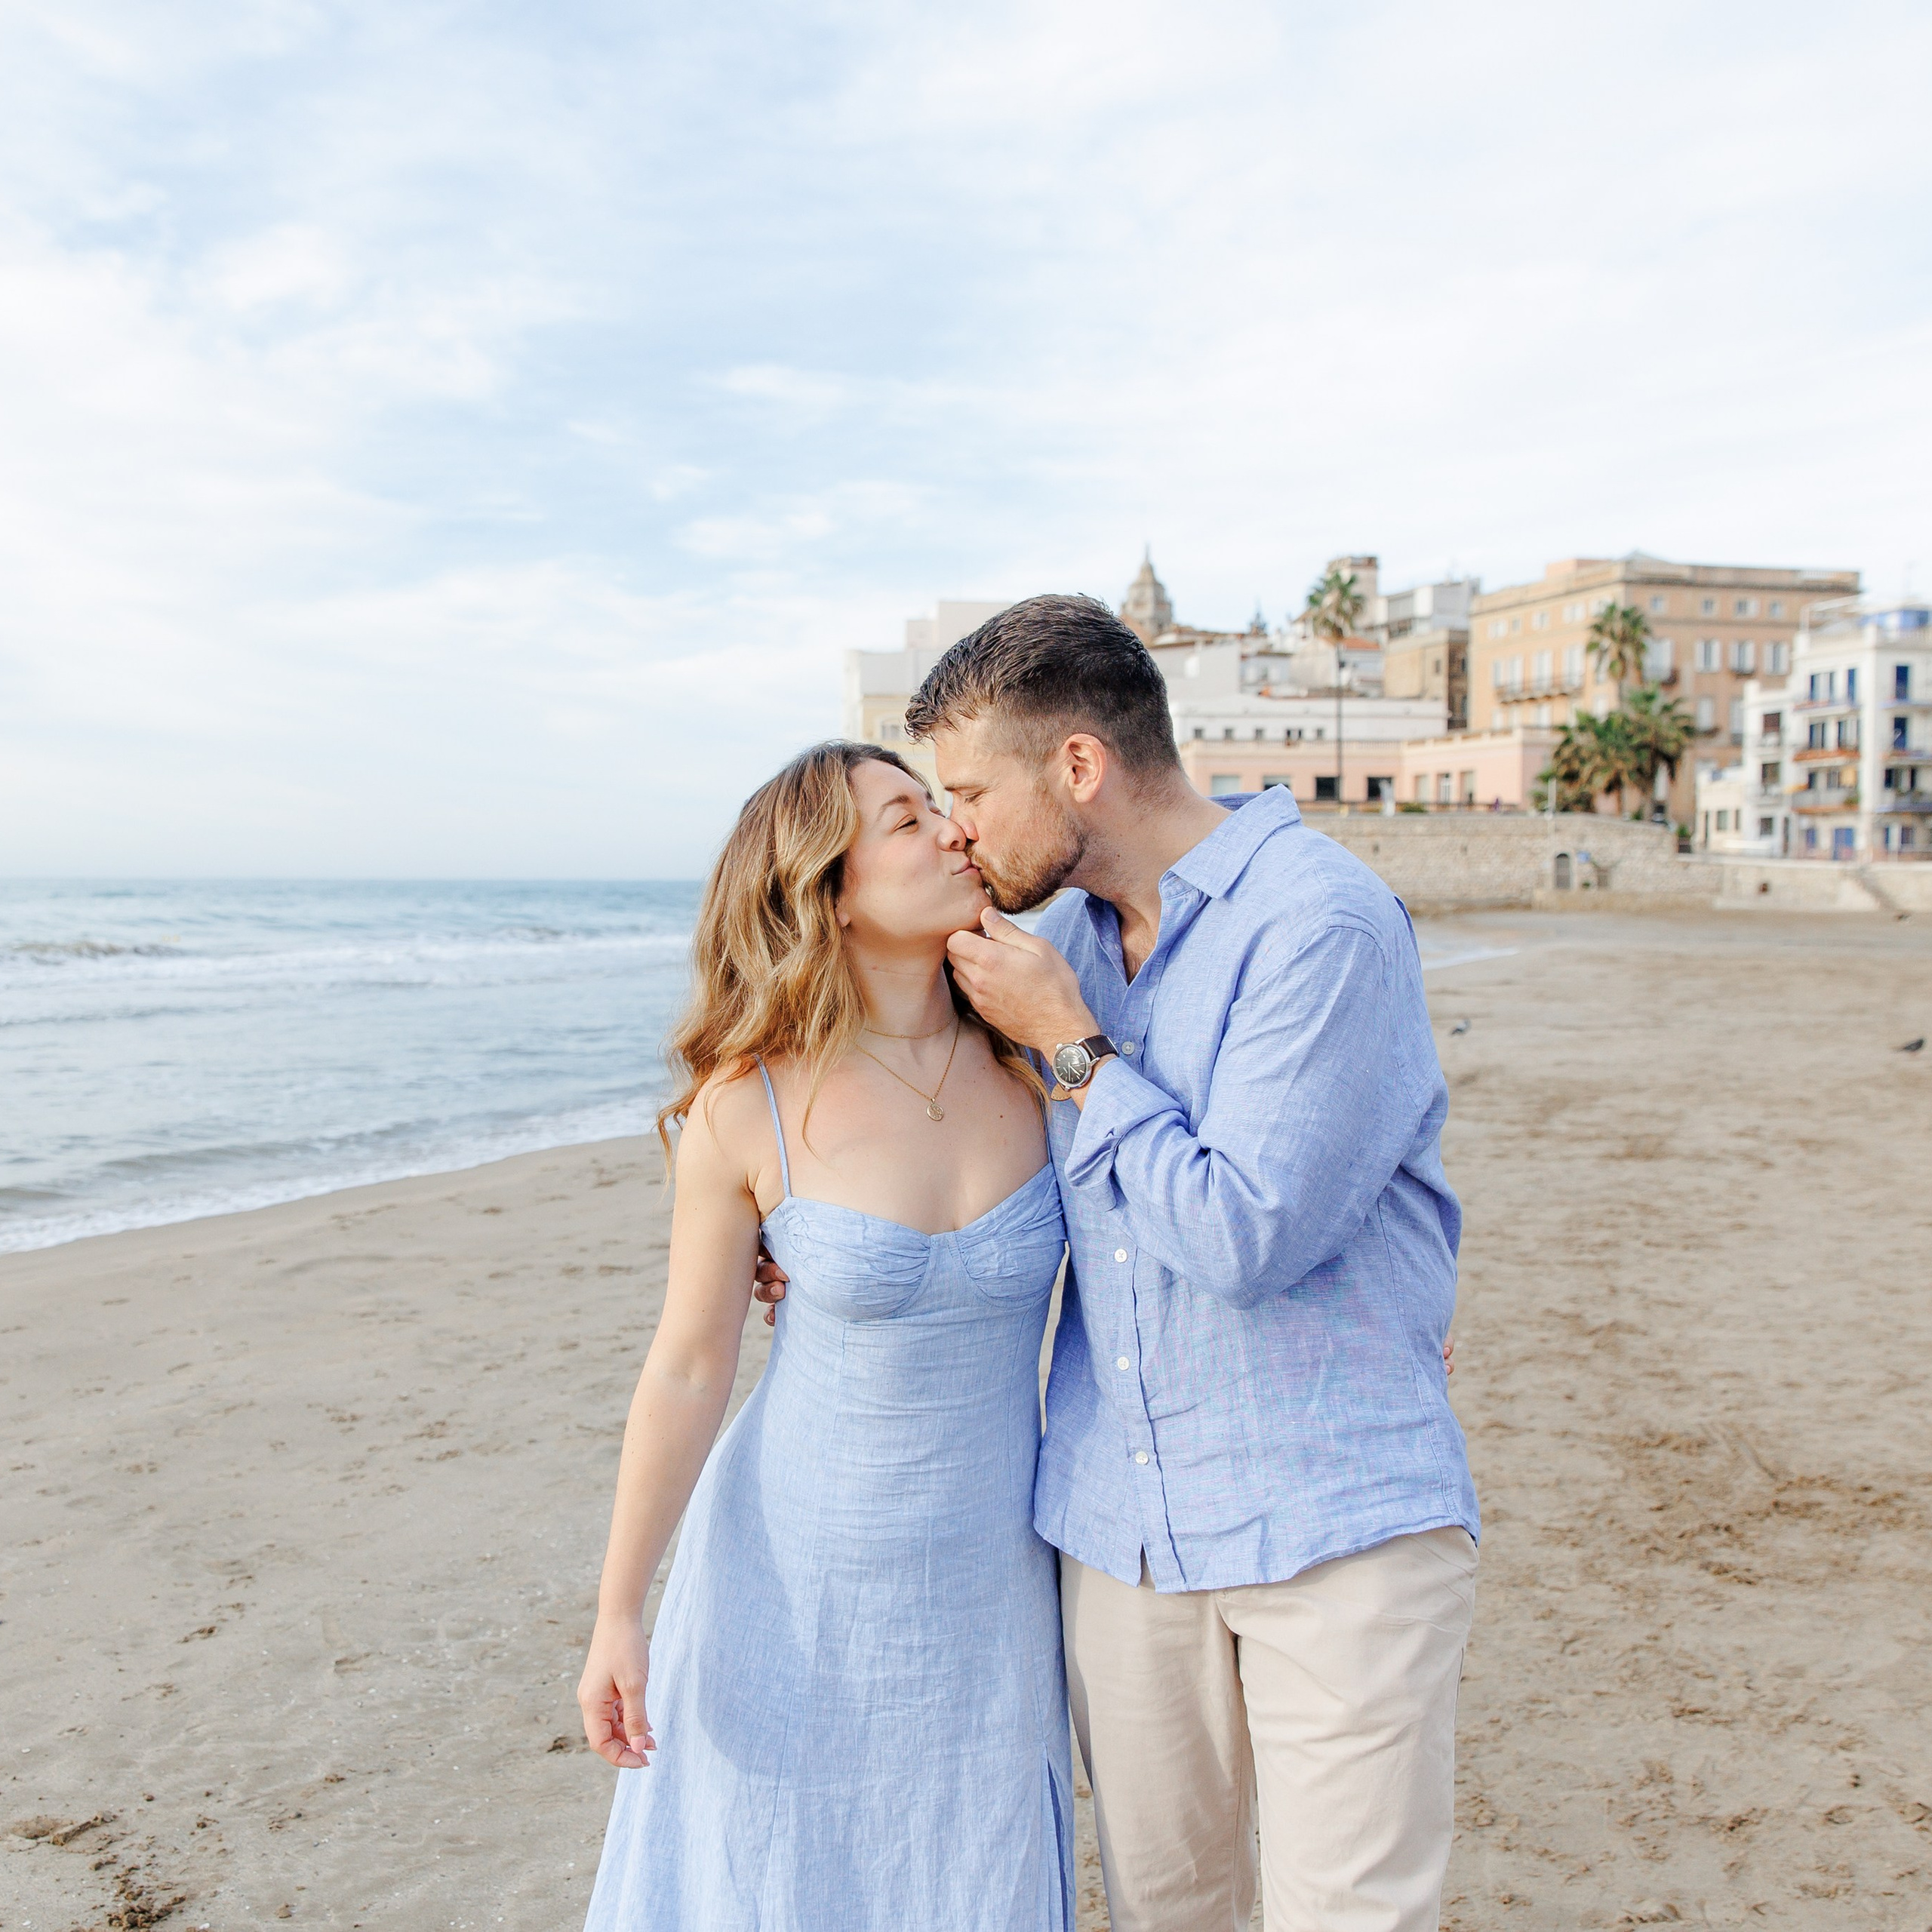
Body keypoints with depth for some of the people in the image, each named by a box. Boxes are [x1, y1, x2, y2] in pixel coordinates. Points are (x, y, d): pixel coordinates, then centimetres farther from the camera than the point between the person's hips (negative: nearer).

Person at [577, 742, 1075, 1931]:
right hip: (802, 1575, -2)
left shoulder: (1030, 1054, -9)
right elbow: (688, 1370, -8)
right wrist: (618, 1617, -4)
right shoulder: (749, 1108, -16)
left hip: (990, 1570, 2)